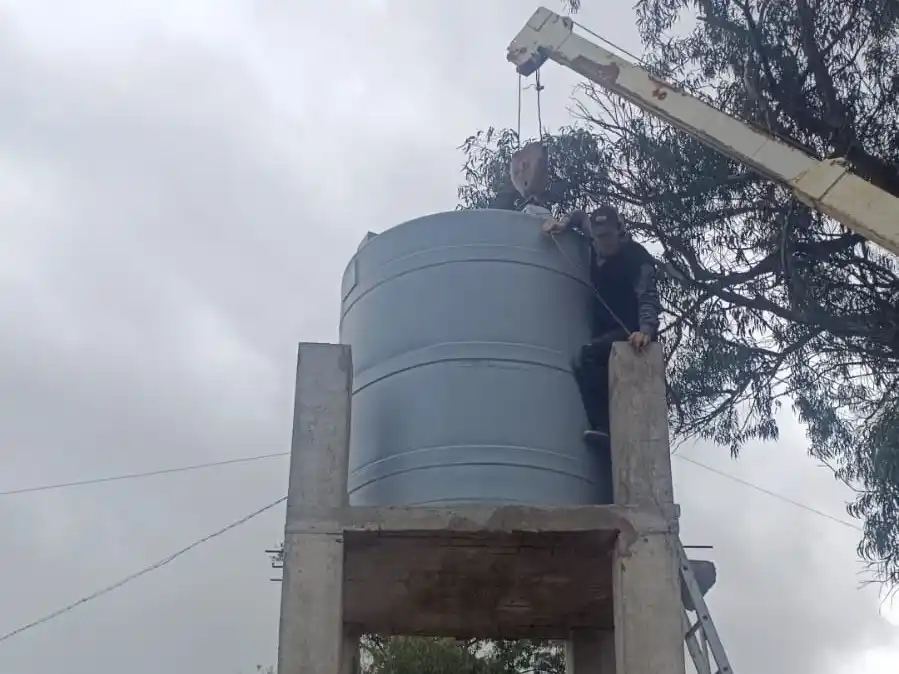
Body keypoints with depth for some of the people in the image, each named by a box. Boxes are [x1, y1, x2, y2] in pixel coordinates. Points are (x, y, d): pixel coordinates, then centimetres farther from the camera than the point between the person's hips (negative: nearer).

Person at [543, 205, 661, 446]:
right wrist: (563, 223, -2)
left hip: (630, 332, -9)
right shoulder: (598, 247, 0)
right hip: (605, 332, 9)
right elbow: (581, 217, 20)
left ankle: (603, 427, -37)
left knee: (585, 359, -30)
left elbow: (647, 298, -34)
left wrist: (646, 330, -53)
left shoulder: (637, 258, -21)